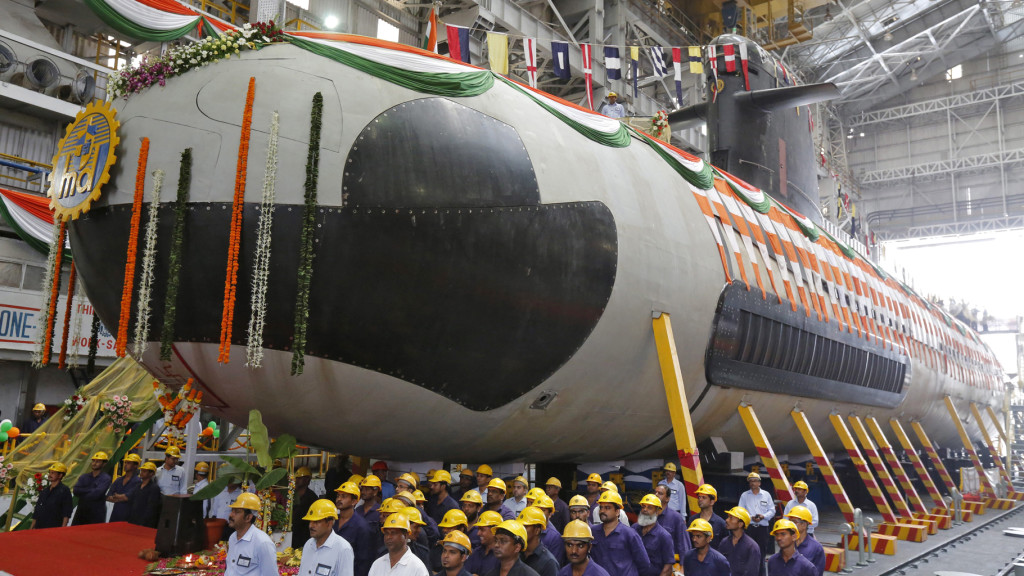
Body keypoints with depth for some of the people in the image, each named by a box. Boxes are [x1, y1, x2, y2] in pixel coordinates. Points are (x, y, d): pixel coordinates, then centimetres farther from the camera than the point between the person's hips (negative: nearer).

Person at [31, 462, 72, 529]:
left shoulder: (64, 490, -3)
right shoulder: (44, 491, 18)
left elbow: (66, 514, -9)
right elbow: (36, 513, 22)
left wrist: (63, 529, -16)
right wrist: (32, 527, 14)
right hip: (39, 528, 7)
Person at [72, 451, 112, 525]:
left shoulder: (105, 478, -4)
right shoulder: (84, 477, 12)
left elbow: (97, 494, -17)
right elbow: (75, 491, -3)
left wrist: (82, 491, -6)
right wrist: (90, 490, -11)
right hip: (81, 512, 5)